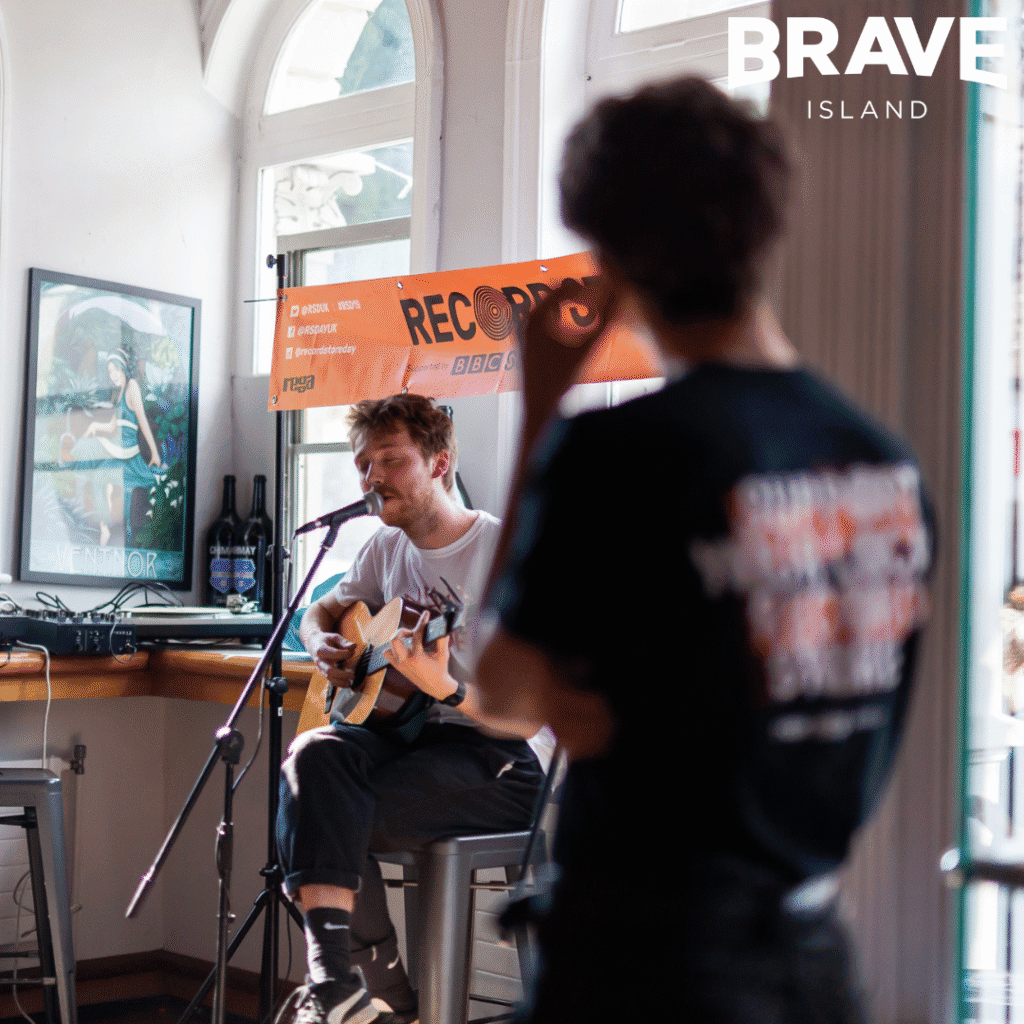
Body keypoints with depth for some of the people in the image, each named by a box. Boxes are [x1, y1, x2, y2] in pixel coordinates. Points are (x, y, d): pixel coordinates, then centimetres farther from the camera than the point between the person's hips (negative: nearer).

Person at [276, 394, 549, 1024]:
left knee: (336, 821, -27)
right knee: (313, 756, -26)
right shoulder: (388, 548, 10)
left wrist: (445, 689, -33)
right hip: (402, 732, 7)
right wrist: (322, 645, 4)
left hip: (493, 761, -6)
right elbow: (322, 611, 29)